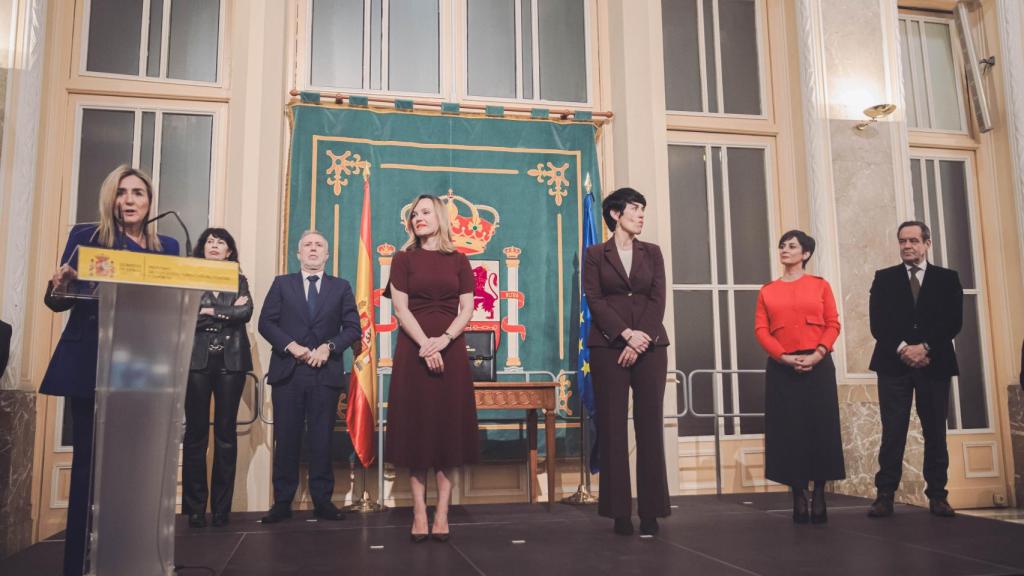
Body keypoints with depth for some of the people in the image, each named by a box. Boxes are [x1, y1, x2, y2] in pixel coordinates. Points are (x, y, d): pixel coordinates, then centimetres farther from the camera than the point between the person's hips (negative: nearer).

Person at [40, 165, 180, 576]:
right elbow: (57, 302, 1)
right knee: (89, 463, 2)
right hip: (90, 366, -2)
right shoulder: (86, 236, 3)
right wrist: (59, 287, -21)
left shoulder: (167, 246, 11)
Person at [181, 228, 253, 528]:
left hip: (230, 361, 1)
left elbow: (246, 312, -3)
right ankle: (194, 507, 4)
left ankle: (221, 507, 6)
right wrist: (228, 311, -6)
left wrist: (210, 311, -5)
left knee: (226, 432, 1)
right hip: (197, 360, -1)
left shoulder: (239, 281, 15)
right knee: (196, 431, -2)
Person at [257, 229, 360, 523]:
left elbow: (352, 327, 5)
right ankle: (282, 501, 10)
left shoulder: (341, 287, 12)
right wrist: (291, 346, -11)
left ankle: (322, 500, 9)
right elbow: (266, 323, 3)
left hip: (326, 372, 0)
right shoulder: (282, 284, 12)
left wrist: (328, 347, -11)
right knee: (286, 438, 3)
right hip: (287, 371, 0)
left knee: (322, 438, 3)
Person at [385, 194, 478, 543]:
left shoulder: (458, 261, 9)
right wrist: (424, 345, -15)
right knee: (416, 426, -1)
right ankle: (419, 513, 4)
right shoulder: (404, 259, 7)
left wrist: (444, 339, -14)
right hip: (413, 350, -1)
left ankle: (442, 513, 4)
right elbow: (400, 308, -2)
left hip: (450, 350, 1)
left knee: (449, 426, 0)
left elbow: (466, 309, 3)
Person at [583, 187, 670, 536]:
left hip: (650, 347, 2)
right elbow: (594, 299, -3)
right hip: (609, 347, -2)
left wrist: (640, 341, -9)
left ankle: (651, 510, 6)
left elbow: (658, 299, 4)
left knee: (650, 426, 0)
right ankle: (620, 512, 3)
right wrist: (626, 334, -14)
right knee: (613, 427, -2)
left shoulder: (652, 252, 14)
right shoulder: (595, 254, 8)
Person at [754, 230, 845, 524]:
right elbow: (761, 329, 2)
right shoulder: (767, 291, 10)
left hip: (818, 365, -1)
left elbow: (833, 324, 2)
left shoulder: (820, 285, 9)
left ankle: (819, 495, 10)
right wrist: (784, 357, -12)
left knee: (820, 427, 0)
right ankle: (798, 496, 8)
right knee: (789, 430, 0)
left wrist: (819, 353, -14)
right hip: (781, 367, 1)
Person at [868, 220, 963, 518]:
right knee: (892, 433, -3)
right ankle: (885, 495, -2)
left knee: (935, 432, 4)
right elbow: (878, 323, 0)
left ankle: (937, 496, 12)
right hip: (894, 364, -1)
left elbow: (953, 322, -1)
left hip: (934, 364, 1)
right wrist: (903, 349, -13)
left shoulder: (948, 278, 10)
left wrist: (925, 347, -13)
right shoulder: (884, 278, 9)